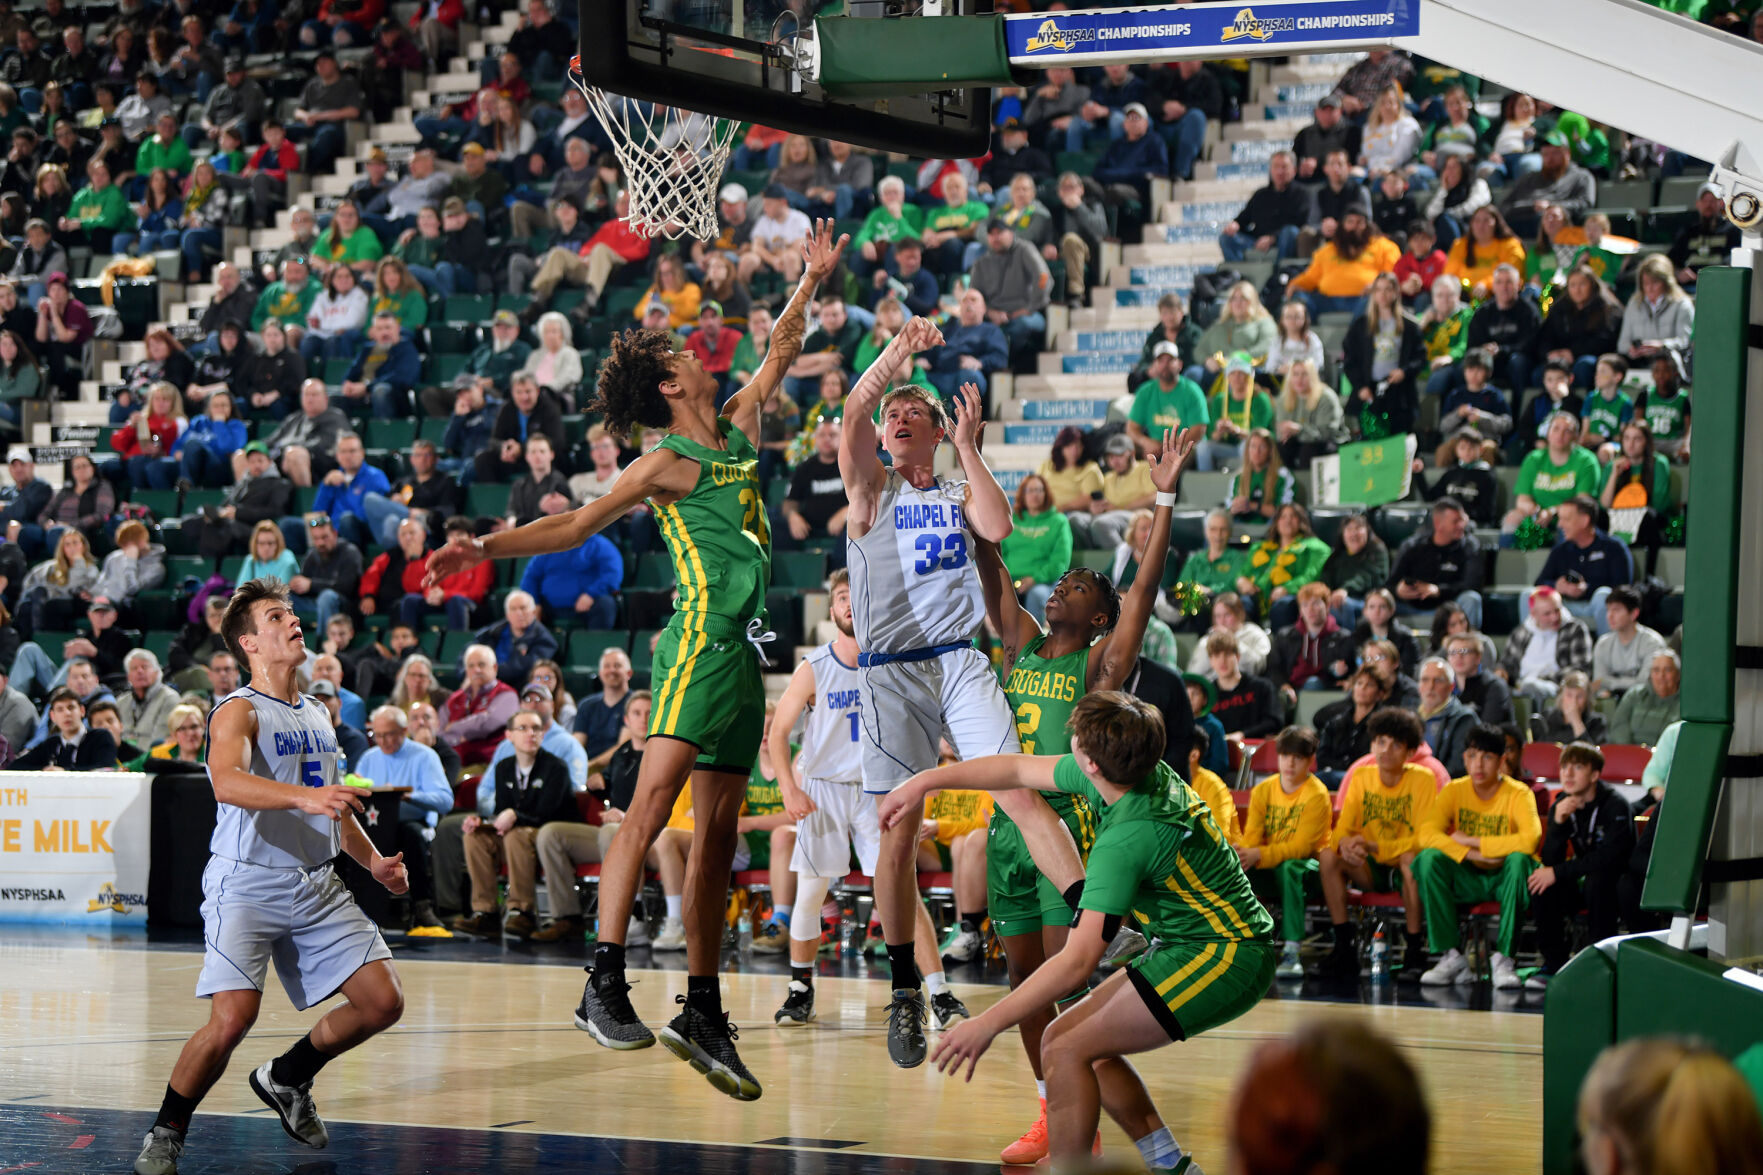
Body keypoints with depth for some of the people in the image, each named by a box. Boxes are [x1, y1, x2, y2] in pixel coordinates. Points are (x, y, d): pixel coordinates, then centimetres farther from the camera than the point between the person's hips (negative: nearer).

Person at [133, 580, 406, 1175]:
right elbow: (227, 782, -30)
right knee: (233, 1016, -21)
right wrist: (304, 796, -44)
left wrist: (373, 860, 15)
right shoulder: (240, 711, -8)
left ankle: (286, 1080, 24)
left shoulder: (317, 717, 16)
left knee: (383, 1002, 0)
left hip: (317, 883, 7)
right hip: (248, 884, -7)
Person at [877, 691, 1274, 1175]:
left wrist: (989, 1023, -26)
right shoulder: (1144, 768, -1)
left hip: (1222, 958, -10)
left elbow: (1077, 961, -29)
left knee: (1068, 1052, -14)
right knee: (1062, 1040, 10)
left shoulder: (1127, 838, -27)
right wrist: (925, 781, 18)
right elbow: (1018, 770, 14)